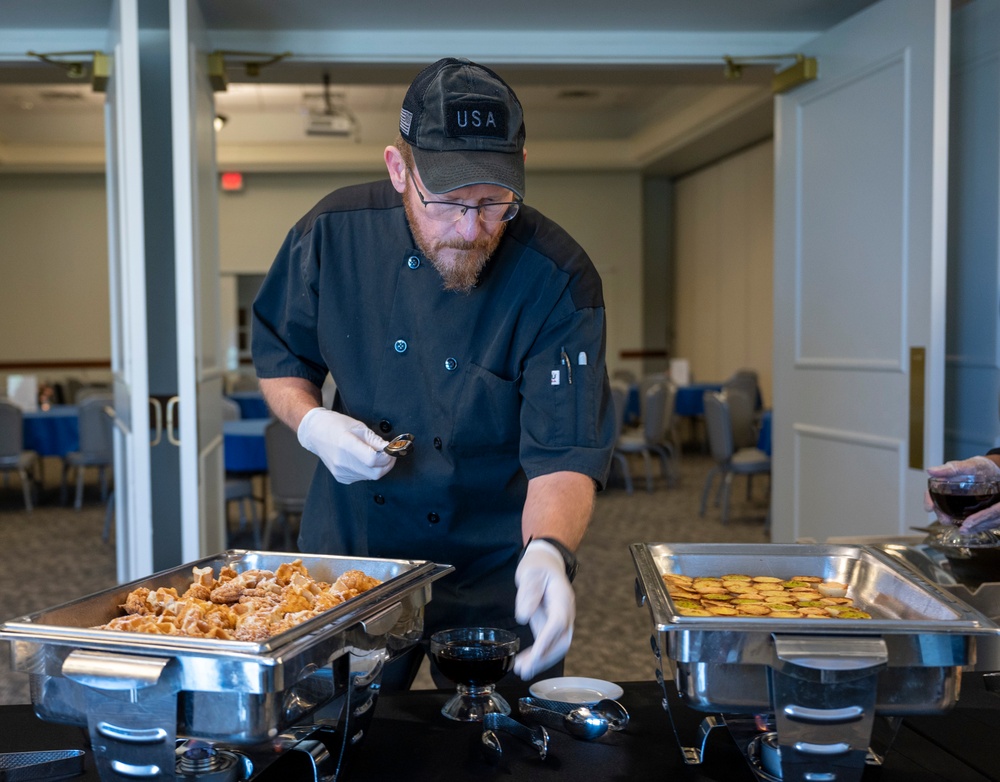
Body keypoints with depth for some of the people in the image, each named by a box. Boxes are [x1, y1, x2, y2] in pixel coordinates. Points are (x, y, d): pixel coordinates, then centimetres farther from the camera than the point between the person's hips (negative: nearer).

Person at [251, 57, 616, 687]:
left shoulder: (560, 281, -20)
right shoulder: (335, 233, -12)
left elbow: (564, 453, -24)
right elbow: (280, 358, 4)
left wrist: (549, 553, -43)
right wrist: (312, 423, -16)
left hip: (494, 571, -2)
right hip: (351, 547, 2)